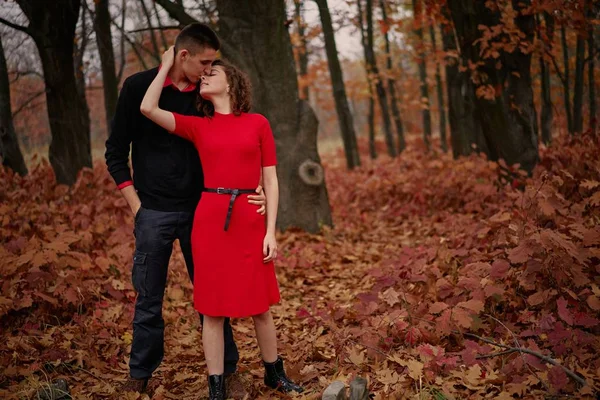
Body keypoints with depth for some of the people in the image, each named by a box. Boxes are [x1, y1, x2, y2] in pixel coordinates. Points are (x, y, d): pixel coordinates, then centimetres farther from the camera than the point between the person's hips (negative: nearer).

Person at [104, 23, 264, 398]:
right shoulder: (139, 87, -4)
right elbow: (116, 152, 0)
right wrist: (136, 206, -5)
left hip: (199, 210, 2)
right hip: (154, 213, -2)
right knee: (149, 299, 6)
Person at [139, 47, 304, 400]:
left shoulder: (258, 123, 4)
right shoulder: (197, 126, 6)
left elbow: (270, 181, 3)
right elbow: (148, 108, -8)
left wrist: (271, 231, -4)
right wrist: (167, 66, 4)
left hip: (250, 220, 0)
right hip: (210, 219, 0)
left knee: (260, 304, 11)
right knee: (213, 307, 5)